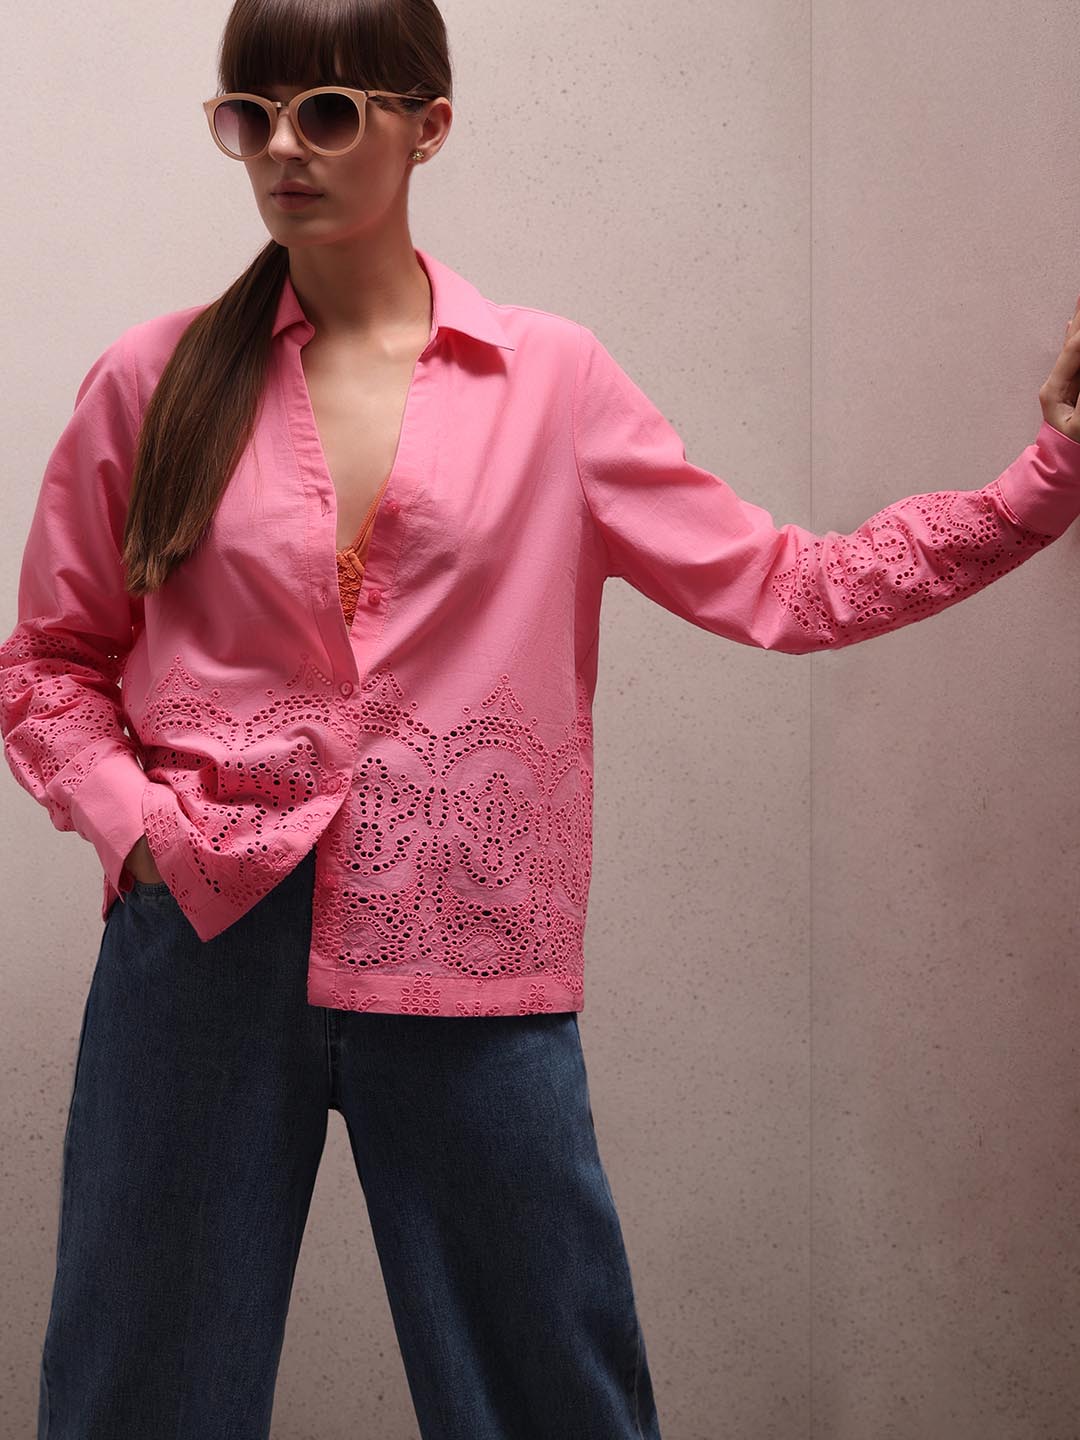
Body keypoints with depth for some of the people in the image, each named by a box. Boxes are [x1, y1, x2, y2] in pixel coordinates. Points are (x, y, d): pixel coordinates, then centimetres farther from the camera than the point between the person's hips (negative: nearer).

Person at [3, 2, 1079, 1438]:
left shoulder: (551, 382, 4)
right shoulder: (157, 381, 4)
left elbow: (780, 585, 4)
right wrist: (130, 819, -6)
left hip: (466, 953, 0)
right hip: (207, 941, 1)